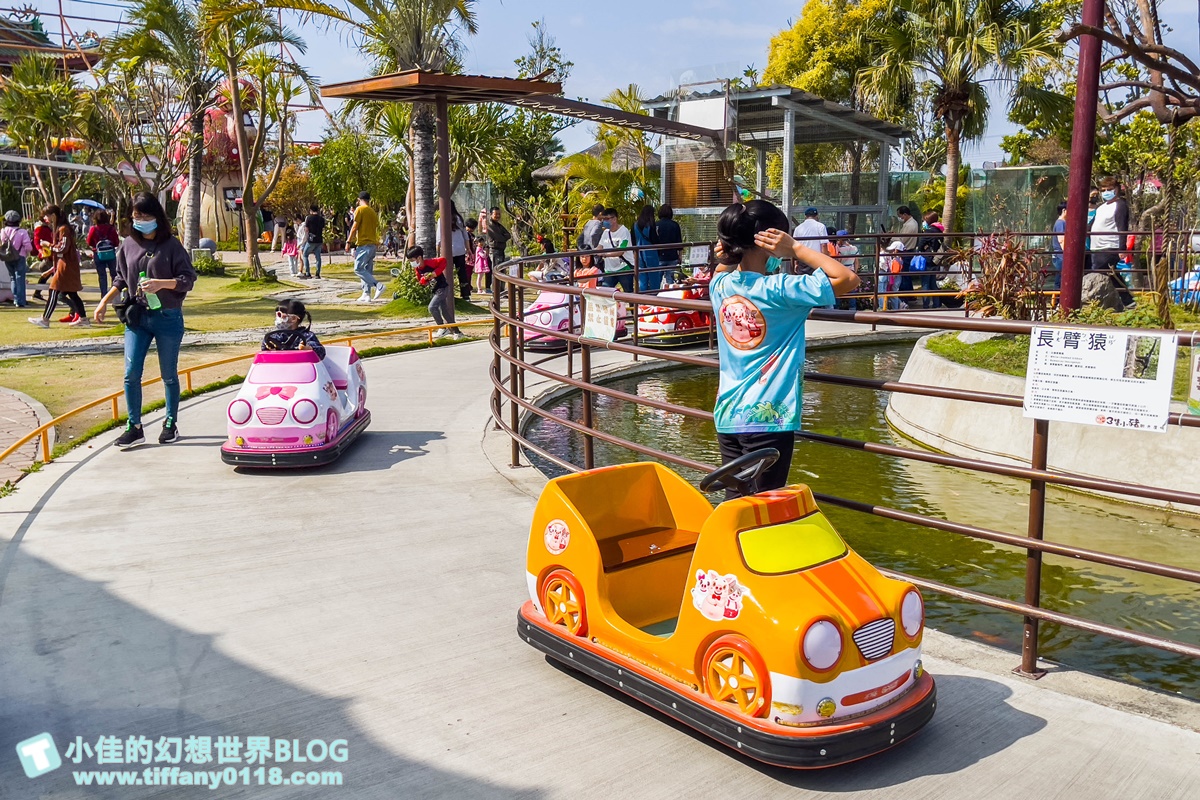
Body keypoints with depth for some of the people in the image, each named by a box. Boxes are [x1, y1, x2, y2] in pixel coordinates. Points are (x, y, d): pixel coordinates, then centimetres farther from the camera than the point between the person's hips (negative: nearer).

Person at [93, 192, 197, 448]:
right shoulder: (128, 245, 6)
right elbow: (121, 279, 17)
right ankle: (134, 428, 6)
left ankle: (171, 423, 23)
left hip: (168, 317, -3)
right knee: (131, 374, -3)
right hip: (137, 316, 3)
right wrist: (104, 302, 10)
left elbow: (188, 279, -9)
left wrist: (162, 283, -23)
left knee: (169, 375, 8)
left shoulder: (171, 245, -6)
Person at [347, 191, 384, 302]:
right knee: (367, 271, 9)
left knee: (358, 269, -9)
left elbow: (354, 227, -11)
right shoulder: (373, 212, 16)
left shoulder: (360, 209, -7)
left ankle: (378, 285, -20)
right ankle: (366, 294, 5)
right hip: (373, 244, 8)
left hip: (364, 244, -8)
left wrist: (349, 241, -6)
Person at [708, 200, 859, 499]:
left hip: (727, 416, 7)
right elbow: (848, 279, -14)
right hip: (768, 418, -6)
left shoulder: (721, 286, 2)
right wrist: (798, 249, -10)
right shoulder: (779, 290, -15)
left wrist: (733, 245, 8)